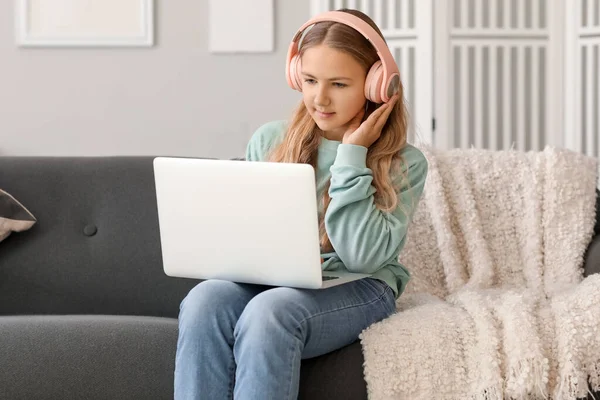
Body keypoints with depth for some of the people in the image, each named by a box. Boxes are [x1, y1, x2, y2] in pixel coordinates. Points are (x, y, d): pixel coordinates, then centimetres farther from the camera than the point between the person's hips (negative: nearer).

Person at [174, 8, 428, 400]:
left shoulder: (404, 164, -1)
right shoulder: (269, 141, 9)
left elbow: (364, 257, -14)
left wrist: (352, 157, -12)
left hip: (356, 290, -3)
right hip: (267, 280, 3)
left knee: (270, 310, -36)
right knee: (204, 300, -31)